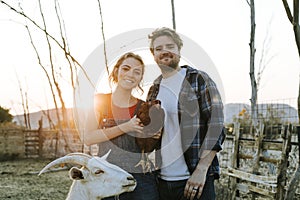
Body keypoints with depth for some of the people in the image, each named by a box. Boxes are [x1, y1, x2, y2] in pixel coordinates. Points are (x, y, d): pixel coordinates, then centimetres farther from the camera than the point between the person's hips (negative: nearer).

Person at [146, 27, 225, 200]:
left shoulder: (199, 80, -2)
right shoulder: (154, 89, 13)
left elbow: (216, 128, -9)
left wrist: (201, 170, -16)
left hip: (194, 179, -5)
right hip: (162, 179, 5)